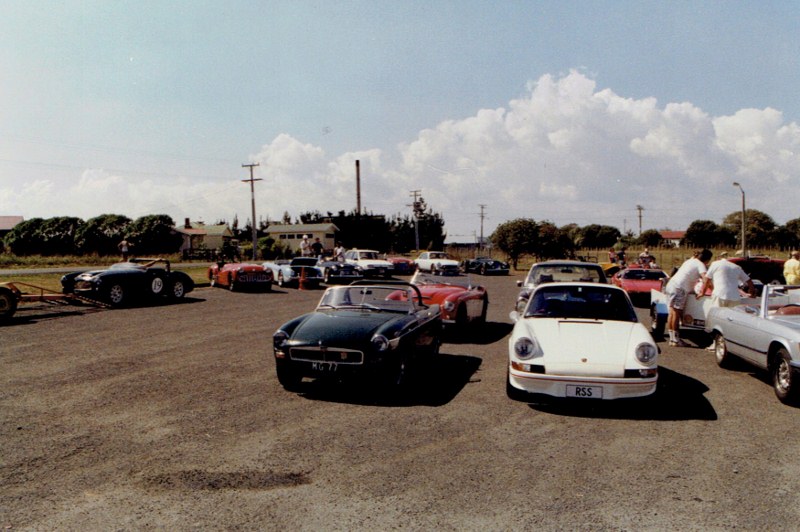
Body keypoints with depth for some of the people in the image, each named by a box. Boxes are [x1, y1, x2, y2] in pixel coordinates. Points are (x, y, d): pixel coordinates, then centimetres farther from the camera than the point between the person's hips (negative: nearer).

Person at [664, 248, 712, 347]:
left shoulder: (690, 260, 21)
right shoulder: (700, 265, -5)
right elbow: (706, 279, -18)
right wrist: (702, 293, -14)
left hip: (671, 284, 9)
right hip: (679, 288, -9)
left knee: (672, 312, 9)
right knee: (676, 313, -5)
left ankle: (672, 339, 14)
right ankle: (676, 340, 0)